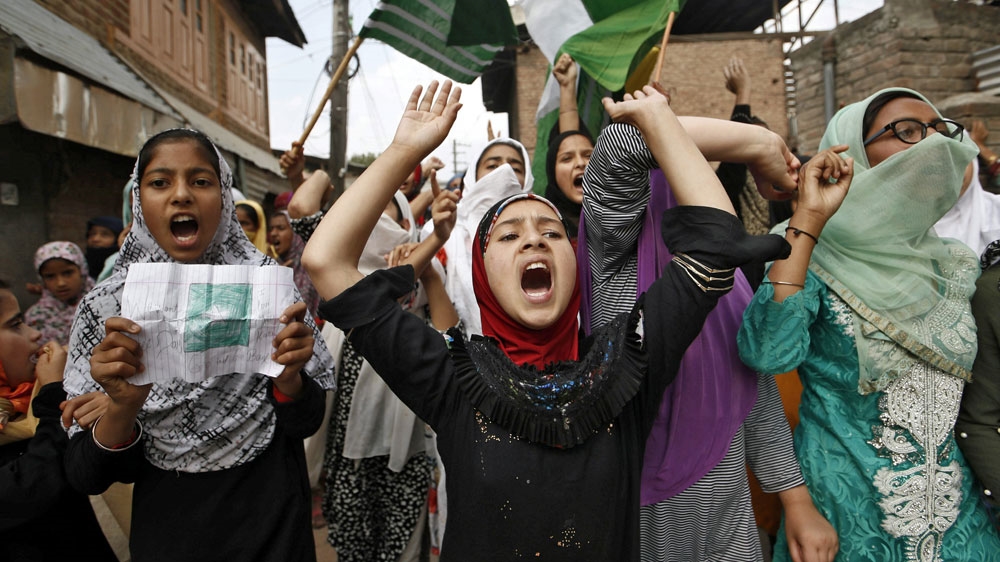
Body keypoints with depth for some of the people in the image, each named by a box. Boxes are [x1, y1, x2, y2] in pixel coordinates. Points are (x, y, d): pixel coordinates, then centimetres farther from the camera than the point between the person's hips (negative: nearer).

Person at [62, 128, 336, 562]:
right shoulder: (105, 308, -10)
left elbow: (305, 424, -8)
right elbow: (87, 477, -9)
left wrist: (289, 378, -28)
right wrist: (124, 407, -28)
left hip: (273, 525, 0)